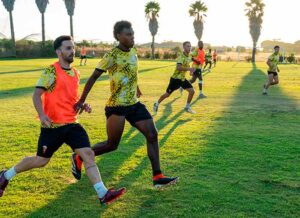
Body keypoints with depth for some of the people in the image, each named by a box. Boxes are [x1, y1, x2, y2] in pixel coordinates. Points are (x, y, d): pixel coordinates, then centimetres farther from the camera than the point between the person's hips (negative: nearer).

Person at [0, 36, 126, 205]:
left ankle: (103, 194, -8)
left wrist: (82, 105, 6)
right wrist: (42, 115, -31)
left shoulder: (75, 73, 12)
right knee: (41, 161, 8)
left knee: (88, 154, -7)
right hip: (53, 125, -6)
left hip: (72, 124, 6)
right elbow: (37, 95, -15)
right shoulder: (51, 72, -11)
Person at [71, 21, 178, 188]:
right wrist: (82, 100, -13)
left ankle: (157, 177, 4)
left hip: (134, 104, 7)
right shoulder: (112, 56, -16)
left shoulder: (134, 52, 6)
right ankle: (79, 158, 25)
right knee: (112, 145, 2)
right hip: (116, 107, -7)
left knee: (152, 135, -2)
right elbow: (93, 77, -12)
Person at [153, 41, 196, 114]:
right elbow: (178, 67, -38)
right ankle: (156, 104, 27)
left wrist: (190, 70, 7)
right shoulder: (181, 56, -23)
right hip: (175, 78, -7)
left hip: (182, 78, 7)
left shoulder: (189, 57, 4)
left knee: (192, 91, -5)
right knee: (167, 94, 4)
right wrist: (189, 69, -39)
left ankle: (187, 107, 11)